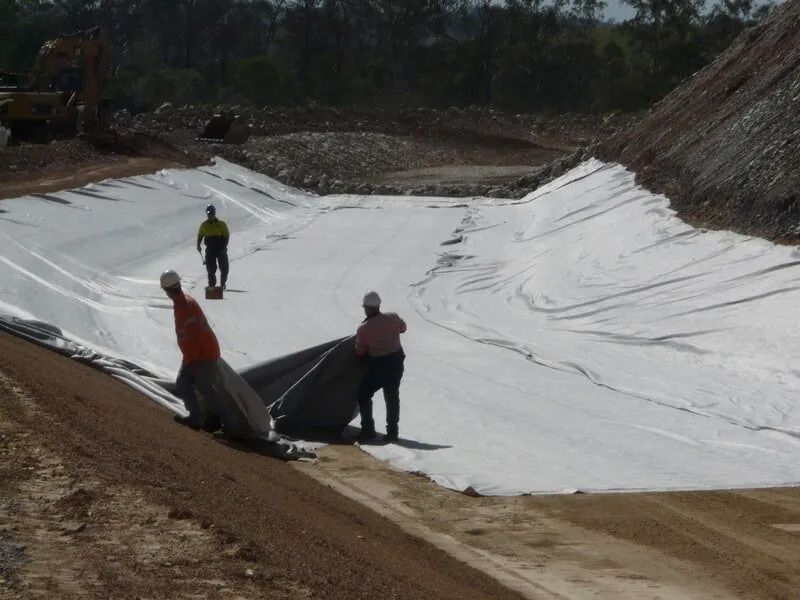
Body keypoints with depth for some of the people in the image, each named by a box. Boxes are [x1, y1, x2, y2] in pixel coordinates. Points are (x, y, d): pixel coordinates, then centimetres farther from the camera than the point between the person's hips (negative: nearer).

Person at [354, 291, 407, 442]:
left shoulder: (363, 329, -18)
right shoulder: (392, 318, -9)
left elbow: (360, 352, -7)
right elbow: (403, 327, 14)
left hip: (378, 366, -4)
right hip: (397, 362, 4)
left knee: (364, 395, 12)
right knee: (392, 397, 16)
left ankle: (368, 429, 7)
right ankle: (392, 431, 17)